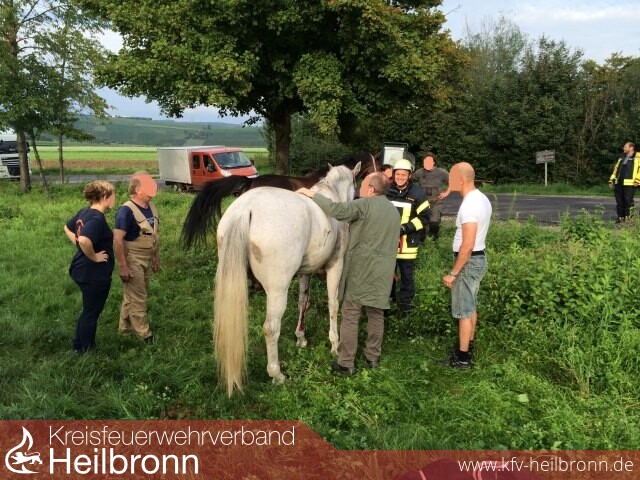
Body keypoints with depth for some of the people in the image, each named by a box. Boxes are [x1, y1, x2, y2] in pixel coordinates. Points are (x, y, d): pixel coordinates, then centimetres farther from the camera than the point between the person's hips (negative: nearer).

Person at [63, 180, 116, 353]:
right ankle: (86, 351, 23)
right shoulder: (97, 218, -24)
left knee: (88, 310, 24)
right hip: (94, 273, -9)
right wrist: (94, 257, -23)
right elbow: (84, 240, -40)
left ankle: (78, 345, 36)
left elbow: (67, 228, 21)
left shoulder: (85, 212, 4)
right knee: (91, 313, 8)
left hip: (82, 270, 9)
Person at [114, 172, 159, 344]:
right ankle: (144, 334, 11)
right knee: (138, 298, 1)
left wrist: (156, 257, 15)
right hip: (133, 259, -7)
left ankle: (126, 326, 33)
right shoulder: (126, 210, -20)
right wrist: (123, 266, -22)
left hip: (147, 259, 8)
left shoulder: (151, 207, 3)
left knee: (132, 295, 19)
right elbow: (117, 239, -22)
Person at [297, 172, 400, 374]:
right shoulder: (394, 211, 14)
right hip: (383, 272, 7)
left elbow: (337, 209, -22)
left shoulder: (364, 205, -13)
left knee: (350, 316, 0)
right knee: (376, 314, 15)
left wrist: (312, 194, -13)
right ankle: (373, 357, 25)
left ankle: (346, 363, 5)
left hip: (360, 270, -7)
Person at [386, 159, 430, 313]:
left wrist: (405, 228, -18)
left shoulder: (418, 193, -7)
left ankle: (405, 301, 24)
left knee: (407, 274, 9)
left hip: (407, 242, -3)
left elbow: (424, 217, -8)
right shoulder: (386, 190, 3)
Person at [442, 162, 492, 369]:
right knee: (471, 307, 20)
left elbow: (467, 246, -27)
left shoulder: (469, 205, -25)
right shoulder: (482, 198, 7)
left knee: (464, 311, 0)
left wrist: (453, 273, -21)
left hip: (469, 261, -10)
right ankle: (468, 348, 33)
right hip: (479, 258, 10)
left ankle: (462, 357, 10)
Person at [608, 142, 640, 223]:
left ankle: (628, 218, 0)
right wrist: (612, 180, 17)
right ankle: (620, 218, 15)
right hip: (618, 184, 7)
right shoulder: (621, 158, 22)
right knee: (619, 202, 8)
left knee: (628, 202, -4)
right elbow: (616, 169, 25)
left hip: (629, 184, -7)